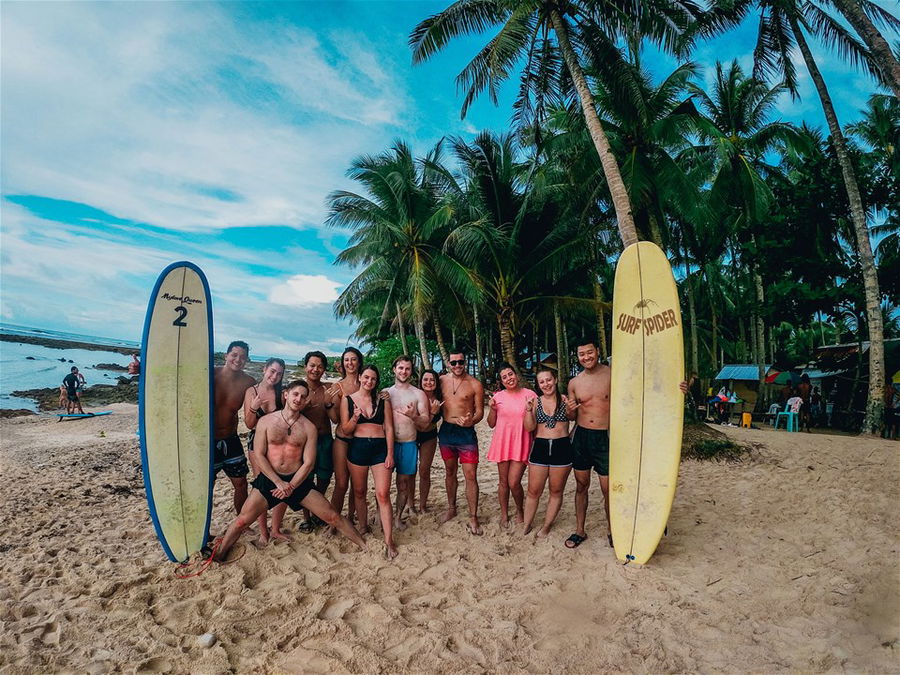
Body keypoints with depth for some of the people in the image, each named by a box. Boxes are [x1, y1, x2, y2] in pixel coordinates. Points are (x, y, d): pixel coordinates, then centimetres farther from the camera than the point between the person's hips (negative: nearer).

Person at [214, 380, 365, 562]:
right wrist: (279, 482, -14)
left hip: (298, 480, 0)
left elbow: (309, 463, -4)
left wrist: (291, 486, -14)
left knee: (333, 517, -1)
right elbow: (258, 455, -6)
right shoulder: (266, 421, -3)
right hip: (269, 479, 0)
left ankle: (365, 547, 12)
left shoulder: (309, 427, -2)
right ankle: (219, 556, 21)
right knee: (242, 521, -3)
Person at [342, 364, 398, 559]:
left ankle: (389, 541, -4)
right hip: (357, 447, 1)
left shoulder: (383, 400, 5)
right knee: (359, 492, 13)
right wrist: (355, 417, -17)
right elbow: (345, 431, 2)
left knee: (383, 494, -7)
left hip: (380, 448, -1)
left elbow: (389, 428, 4)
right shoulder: (348, 400, 3)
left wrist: (390, 454, -4)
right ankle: (363, 527, 34)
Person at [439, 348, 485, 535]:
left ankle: (473, 517, 7)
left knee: (471, 476, -4)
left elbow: (479, 411, -3)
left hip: (466, 433, -3)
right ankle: (451, 509, 33)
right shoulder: (442, 380, 3)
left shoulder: (475, 384, -6)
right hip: (446, 430, 3)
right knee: (450, 472, 17)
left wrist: (471, 421, -25)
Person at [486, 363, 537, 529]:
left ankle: (520, 510, 23)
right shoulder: (498, 397, 3)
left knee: (514, 482, -6)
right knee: (503, 481, 11)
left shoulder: (530, 395, -3)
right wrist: (492, 408, -7)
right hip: (502, 443, 2)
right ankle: (504, 514, 30)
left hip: (521, 444, -2)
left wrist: (529, 409, -16)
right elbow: (491, 424, 8)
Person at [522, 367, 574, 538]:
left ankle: (546, 526, 26)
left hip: (562, 448, -1)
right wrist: (528, 409, -16)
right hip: (540, 448, 1)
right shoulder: (535, 401, 3)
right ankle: (526, 525, 23)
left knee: (556, 492, 11)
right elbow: (529, 427, -3)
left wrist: (571, 409, -14)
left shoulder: (565, 400, 0)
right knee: (533, 491, 6)